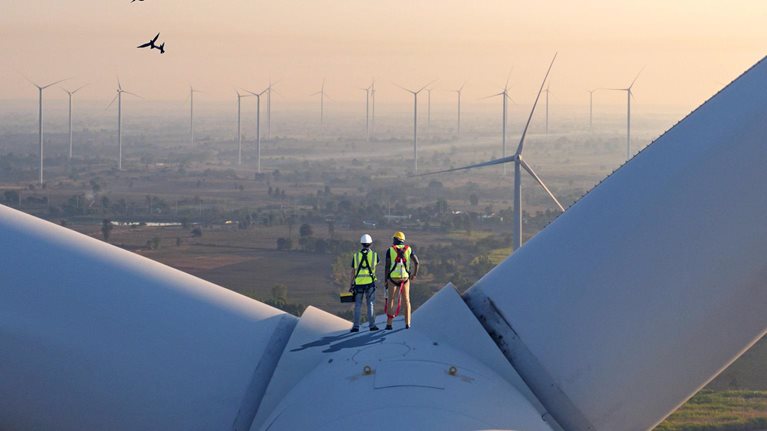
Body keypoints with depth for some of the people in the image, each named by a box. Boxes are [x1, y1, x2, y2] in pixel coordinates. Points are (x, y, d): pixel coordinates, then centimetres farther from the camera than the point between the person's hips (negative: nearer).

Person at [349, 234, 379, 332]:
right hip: (370, 282, -1)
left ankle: (356, 326, 2)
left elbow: (353, 271, 4)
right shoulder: (374, 255, 0)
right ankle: (372, 325, 3)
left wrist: (351, 285, 8)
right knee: (370, 304, 5)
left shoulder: (356, 255, 3)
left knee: (357, 305, 5)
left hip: (358, 283, 1)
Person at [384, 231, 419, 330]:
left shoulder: (390, 250, -1)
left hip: (393, 277, -2)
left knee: (390, 300, 5)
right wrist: (415, 274, 10)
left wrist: (385, 279, 0)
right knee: (406, 300, 10)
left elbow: (387, 265, -6)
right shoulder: (408, 249, 5)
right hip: (405, 277, 2)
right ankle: (407, 323, 5)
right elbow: (416, 262, -3)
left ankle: (389, 323, 0)